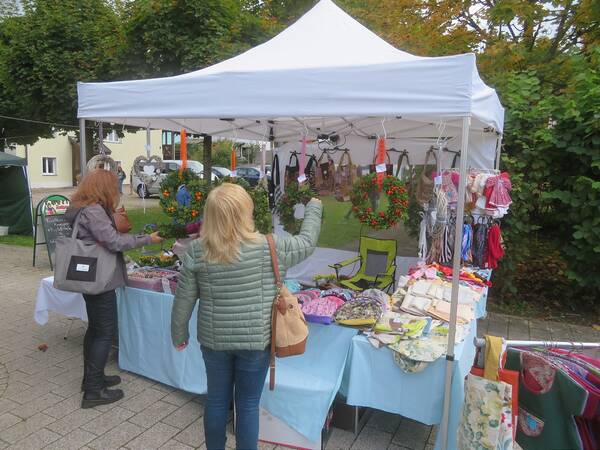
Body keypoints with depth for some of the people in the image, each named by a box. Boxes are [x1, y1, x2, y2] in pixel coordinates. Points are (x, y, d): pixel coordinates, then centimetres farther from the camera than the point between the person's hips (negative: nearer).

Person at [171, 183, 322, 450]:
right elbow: (307, 242, 0)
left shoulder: (197, 251, -11)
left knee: (216, 399, 21)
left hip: (214, 340, 3)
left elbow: (183, 300, -4)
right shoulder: (268, 248, -17)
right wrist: (314, 208, 15)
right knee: (248, 405, 14)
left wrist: (179, 334, 12)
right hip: (255, 340, -2)